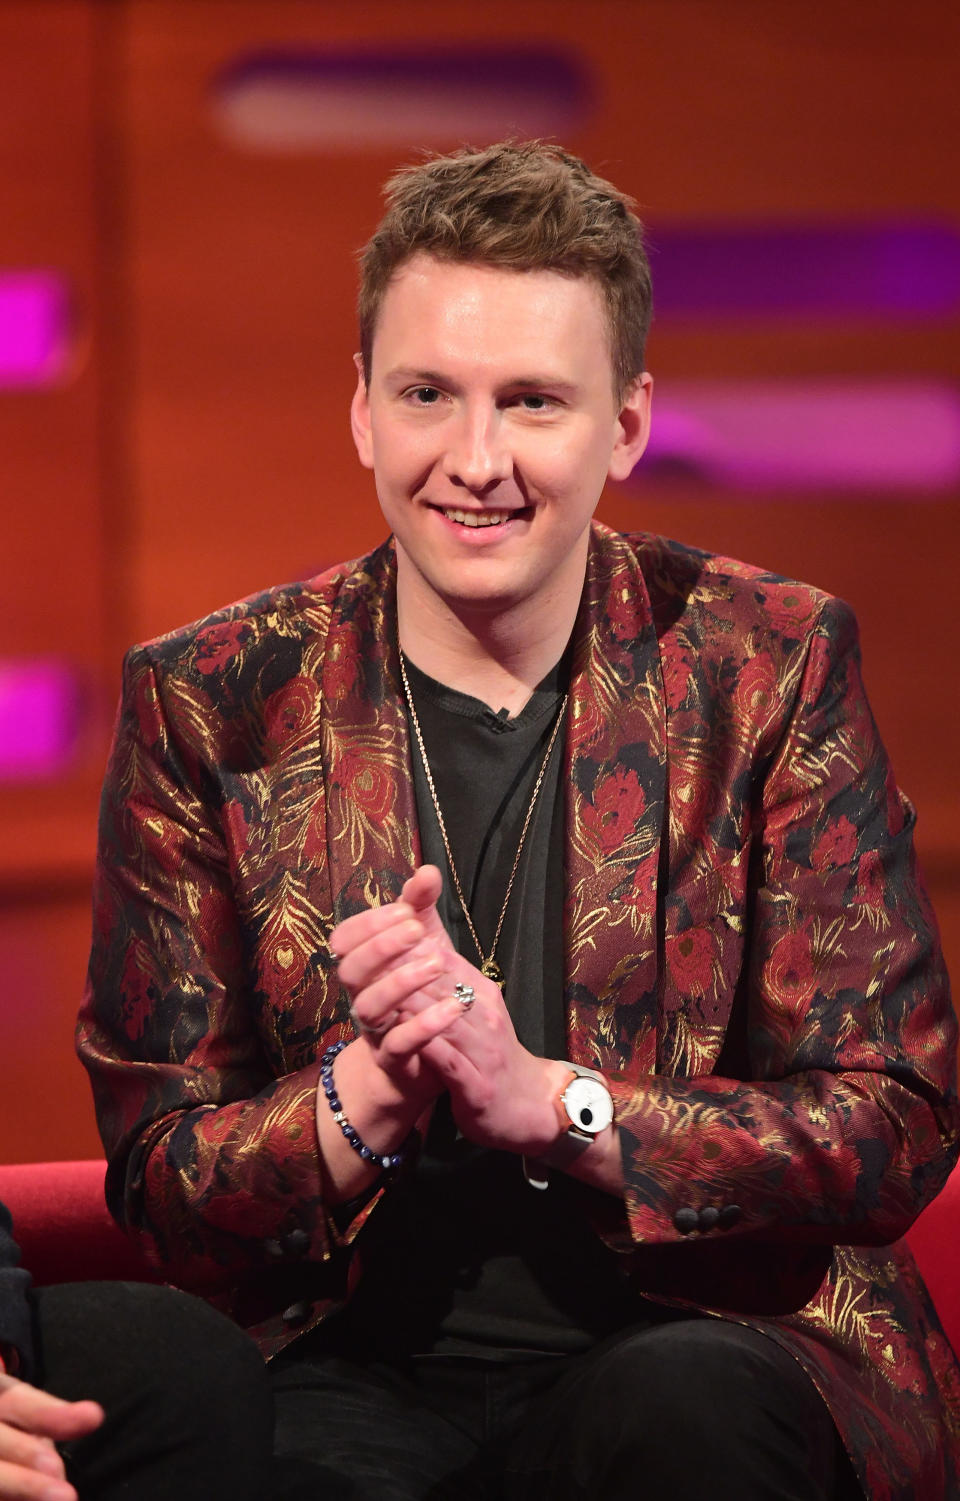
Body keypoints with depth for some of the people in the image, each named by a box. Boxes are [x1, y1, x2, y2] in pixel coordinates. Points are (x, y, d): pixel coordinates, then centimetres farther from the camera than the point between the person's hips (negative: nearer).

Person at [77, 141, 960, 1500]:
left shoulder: (768, 666, 3)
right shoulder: (209, 708, 4)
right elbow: (159, 1173, 4)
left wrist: (541, 1097, -16)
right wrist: (368, 1097, -18)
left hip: (700, 1348, 1)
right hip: (356, 1372, -1)